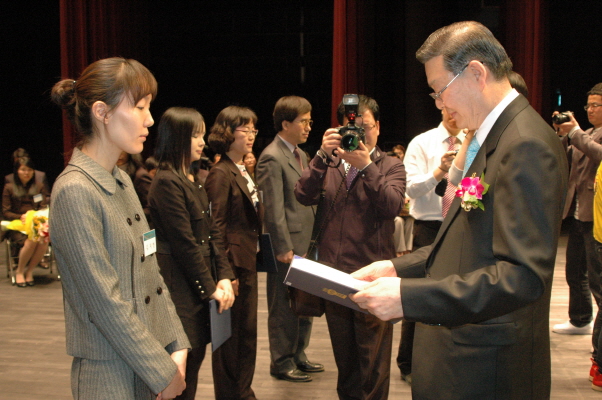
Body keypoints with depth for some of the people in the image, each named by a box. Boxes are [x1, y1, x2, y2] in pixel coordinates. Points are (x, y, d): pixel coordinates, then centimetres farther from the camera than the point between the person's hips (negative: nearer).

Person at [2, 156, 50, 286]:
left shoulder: (39, 186, 15)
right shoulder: (9, 188, 9)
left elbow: (44, 207, 12)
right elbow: (5, 212, 6)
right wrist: (20, 217, -12)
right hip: (17, 227, -2)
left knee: (44, 240, -33)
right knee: (31, 240, -34)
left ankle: (29, 271, -13)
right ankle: (19, 272, -12)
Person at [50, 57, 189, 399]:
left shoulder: (122, 181, 9)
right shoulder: (75, 192, -17)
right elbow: (106, 303, -19)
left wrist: (177, 347, 1)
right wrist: (163, 372, -14)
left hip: (152, 363, 7)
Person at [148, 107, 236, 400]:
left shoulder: (193, 181, 13)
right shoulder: (167, 182, -15)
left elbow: (212, 231, 10)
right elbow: (184, 243, -17)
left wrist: (224, 277, -1)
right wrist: (210, 288, -11)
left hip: (200, 285, 8)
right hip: (180, 287, -8)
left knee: (196, 355, 12)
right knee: (184, 362, -1)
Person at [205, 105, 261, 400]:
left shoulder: (244, 173, 13)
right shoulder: (221, 174, -15)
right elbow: (216, 228, -18)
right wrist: (227, 273, -19)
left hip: (248, 261, 9)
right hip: (234, 262, -9)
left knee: (247, 331, 16)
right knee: (230, 334, 3)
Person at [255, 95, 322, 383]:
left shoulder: (300, 154, 15)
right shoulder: (272, 158, -14)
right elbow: (273, 208, -17)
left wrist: (314, 239, 13)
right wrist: (284, 248, -18)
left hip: (306, 242, 9)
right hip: (289, 244, -9)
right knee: (284, 307, 4)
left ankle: (298, 356, 30)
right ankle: (282, 363, 16)